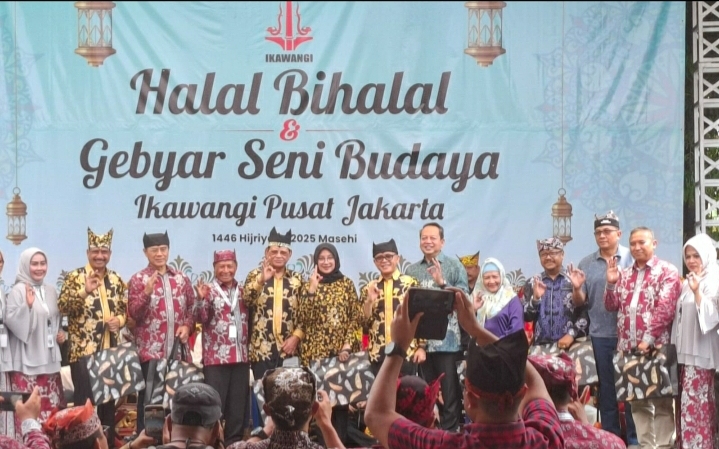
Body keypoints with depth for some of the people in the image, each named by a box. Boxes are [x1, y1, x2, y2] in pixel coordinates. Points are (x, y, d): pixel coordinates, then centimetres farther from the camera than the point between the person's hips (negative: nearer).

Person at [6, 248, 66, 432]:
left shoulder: (51, 290, 12)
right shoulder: (18, 290, -8)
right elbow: (10, 320, -15)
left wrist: (61, 333, 8)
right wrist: (27, 305, -26)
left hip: (48, 357, 7)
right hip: (27, 358, -6)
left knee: (51, 405, 8)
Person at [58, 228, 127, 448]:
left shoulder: (116, 280, 11)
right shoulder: (75, 277, -4)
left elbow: (125, 309, 18)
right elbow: (62, 307, -14)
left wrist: (120, 319, -3)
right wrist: (84, 291, -27)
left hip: (111, 350, 5)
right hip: (83, 350, -5)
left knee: (109, 400, 11)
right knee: (85, 401, -4)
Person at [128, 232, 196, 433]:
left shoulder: (181, 278, 11)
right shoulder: (138, 279, 0)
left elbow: (192, 308, 17)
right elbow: (133, 313, -9)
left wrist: (187, 325, -2)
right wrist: (147, 293, -24)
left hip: (178, 351, 4)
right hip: (150, 351, -4)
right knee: (148, 401, -1)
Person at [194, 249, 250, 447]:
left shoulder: (243, 291, 12)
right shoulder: (209, 290, -1)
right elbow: (202, 318, -13)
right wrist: (202, 299, -29)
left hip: (241, 357, 4)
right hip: (215, 357, -4)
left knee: (238, 404, 7)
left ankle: (235, 442, 14)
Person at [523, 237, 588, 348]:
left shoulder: (574, 279, 3)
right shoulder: (533, 283, 11)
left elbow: (585, 313, -1)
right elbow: (527, 317, 7)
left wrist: (571, 335, -12)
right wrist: (535, 298, -10)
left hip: (571, 344, -2)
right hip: (542, 345, 2)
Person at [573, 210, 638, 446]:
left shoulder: (631, 258, -1)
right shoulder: (586, 264, 8)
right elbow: (579, 302, 8)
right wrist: (576, 288, -13)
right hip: (600, 335, 3)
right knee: (606, 388, 9)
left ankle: (634, 438, 11)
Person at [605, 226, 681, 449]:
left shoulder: (667, 272, -3)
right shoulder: (624, 274, 16)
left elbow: (665, 308, -12)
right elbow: (612, 306, 15)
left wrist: (649, 338, -17)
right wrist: (611, 283, -1)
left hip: (656, 347, -6)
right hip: (628, 348, 6)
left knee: (661, 401, -2)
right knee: (637, 401, 9)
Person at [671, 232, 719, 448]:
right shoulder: (687, 283, 16)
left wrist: (696, 291, -26)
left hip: (700, 353, -8)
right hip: (685, 351, 8)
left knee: (695, 406, -10)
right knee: (684, 405, 9)